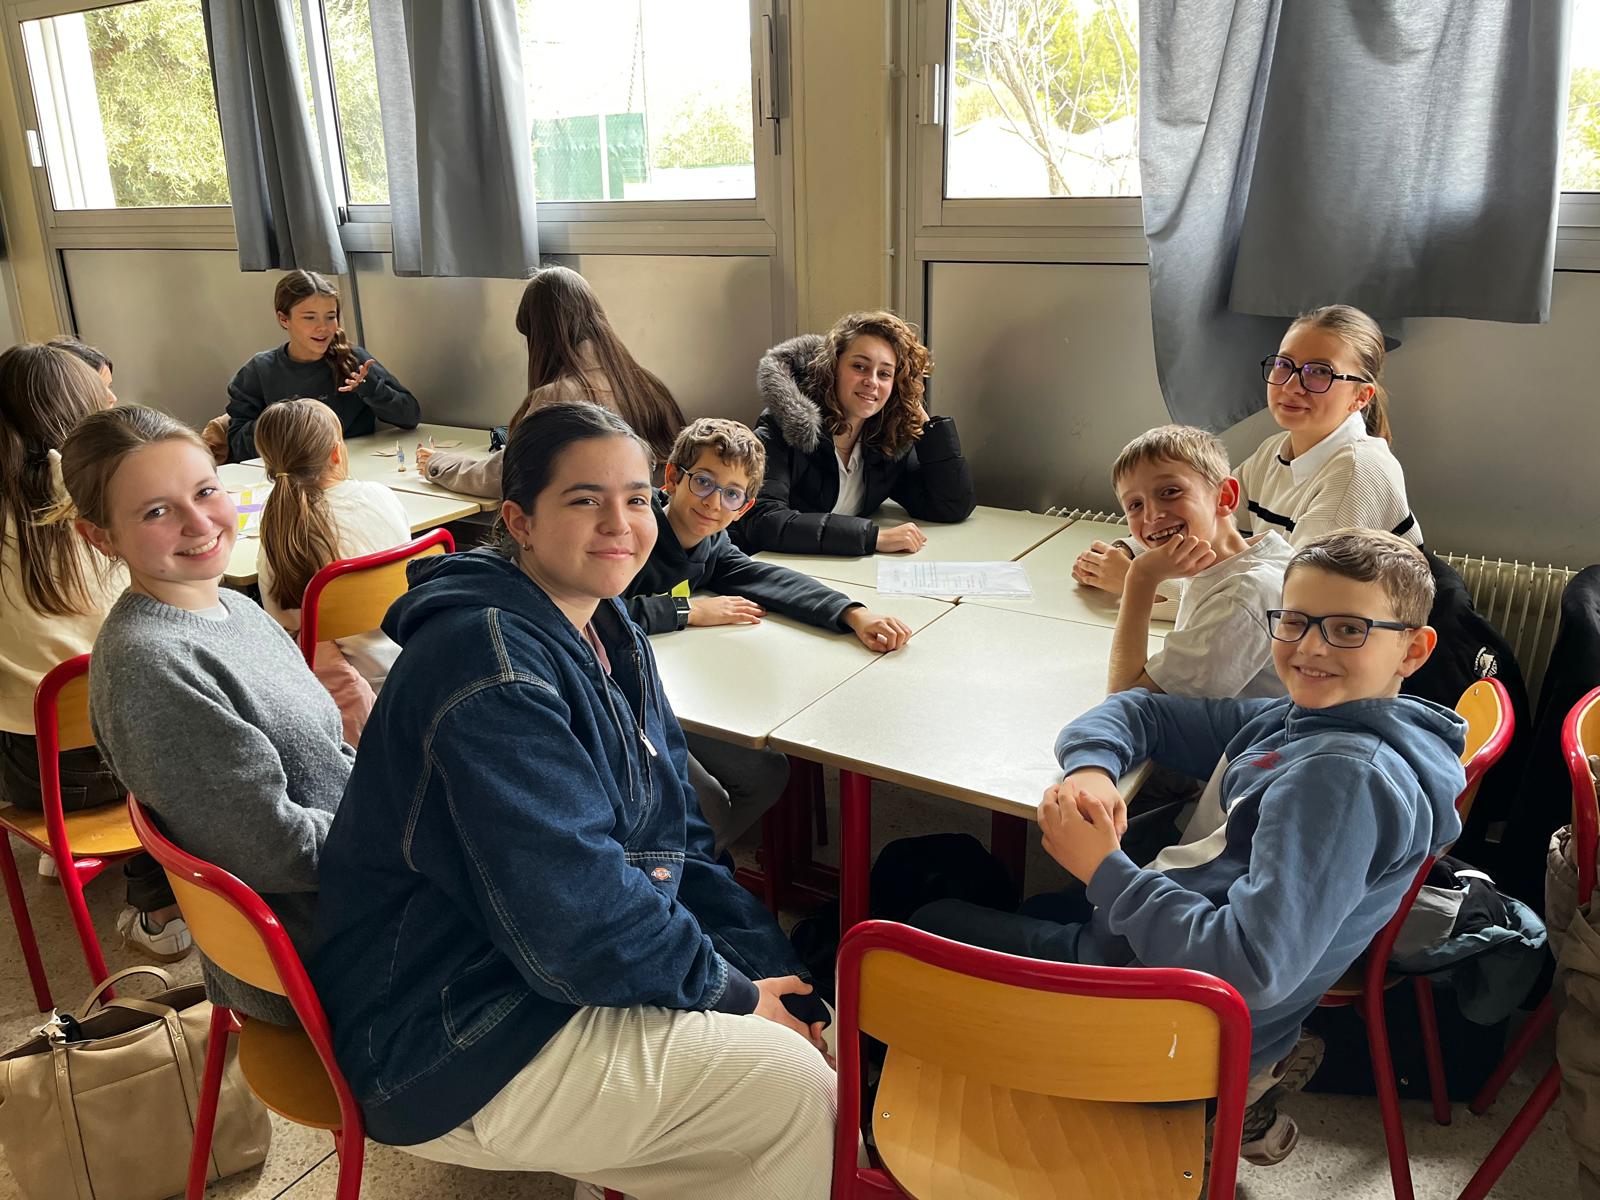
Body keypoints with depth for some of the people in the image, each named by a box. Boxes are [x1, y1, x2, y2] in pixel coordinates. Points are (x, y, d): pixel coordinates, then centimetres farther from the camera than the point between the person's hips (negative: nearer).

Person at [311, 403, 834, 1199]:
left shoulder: (611, 638, 5)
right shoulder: (492, 663, -24)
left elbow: (676, 842, 6)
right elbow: (570, 916, -28)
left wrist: (771, 974, -5)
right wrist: (730, 991, -15)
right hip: (451, 1053, -9)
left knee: (800, 1034, 6)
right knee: (790, 1084, -12)